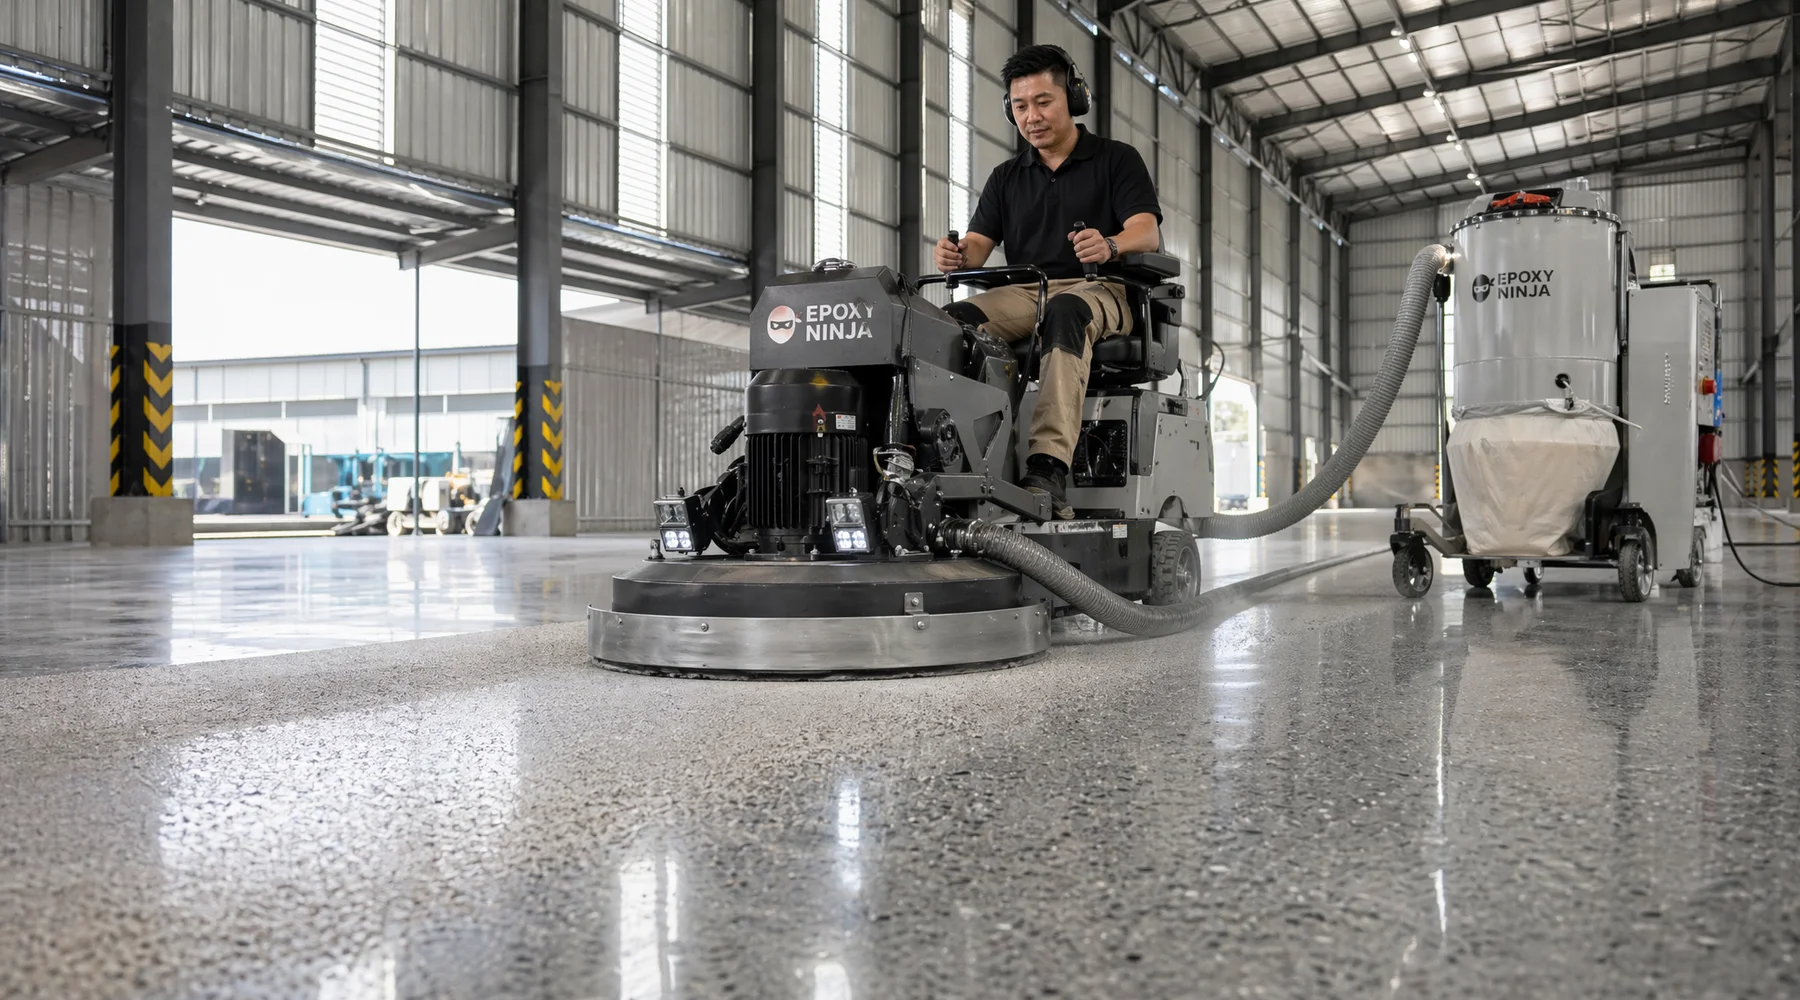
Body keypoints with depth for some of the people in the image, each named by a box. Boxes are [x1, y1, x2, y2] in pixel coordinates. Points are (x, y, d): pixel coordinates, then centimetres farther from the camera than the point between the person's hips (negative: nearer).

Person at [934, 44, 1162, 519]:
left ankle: (1049, 466, -51)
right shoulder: (1006, 177, 23)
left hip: (1097, 289, -4)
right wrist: (956, 255, -15)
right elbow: (979, 244, 12)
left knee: (1064, 312, -40)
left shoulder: (1117, 159, 11)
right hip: (1023, 293, 4)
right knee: (956, 319, -28)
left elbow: (1147, 232, -4)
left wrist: (1109, 245, -28)